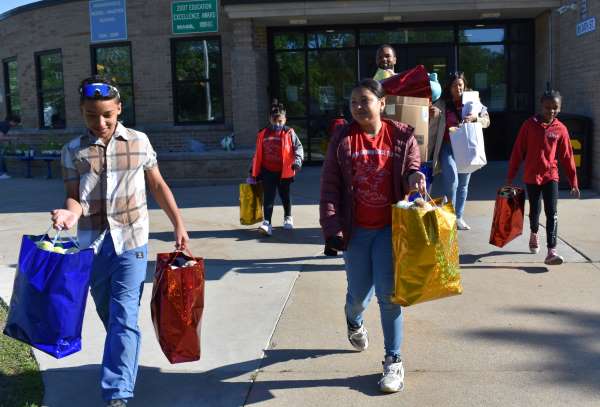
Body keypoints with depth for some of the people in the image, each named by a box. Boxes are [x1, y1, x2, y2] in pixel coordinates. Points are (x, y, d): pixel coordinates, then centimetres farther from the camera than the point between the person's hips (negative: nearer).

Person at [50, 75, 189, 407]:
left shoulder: (139, 142, 1)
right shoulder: (73, 151, 2)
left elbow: (158, 186, 9)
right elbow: (74, 196, 1)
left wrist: (178, 225, 7)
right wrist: (70, 213, -23)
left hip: (130, 242, -2)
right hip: (93, 244, 2)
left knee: (124, 318, -7)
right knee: (108, 315, 16)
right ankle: (124, 365, 41)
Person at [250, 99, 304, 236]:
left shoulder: (289, 133, -5)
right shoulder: (262, 134, 3)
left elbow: (298, 146, -7)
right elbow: (257, 154, 10)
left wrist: (298, 159, -27)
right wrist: (254, 171, 11)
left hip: (284, 171, -1)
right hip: (268, 171, 1)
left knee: (285, 195, 16)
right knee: (268, 197, -6)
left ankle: (288, 217, 37)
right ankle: (267, 223, -11)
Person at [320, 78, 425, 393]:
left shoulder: (402, 136, -2)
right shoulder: (342, 140, -3)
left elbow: (411, 169, 6)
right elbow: (330, 186, -3)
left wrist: (415, 176, -20)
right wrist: (332, 228, -11)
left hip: (390, 227, -1)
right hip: (356, 229, 1)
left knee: (388, 294, -2)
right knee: (359, 294, 11)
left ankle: (393, 360, 13)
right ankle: (354, 322, 49)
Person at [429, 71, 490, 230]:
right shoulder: (441, 104, -1)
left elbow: (487, 121, 8)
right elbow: (432, 128, 0)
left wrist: (476, 118, -12)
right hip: (448, 147, -3)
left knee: (463, 184, 9)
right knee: (452, 179, -20)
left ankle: (458, 217, 21)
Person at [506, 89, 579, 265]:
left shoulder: (561, 129, -2)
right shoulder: (530, 124, -5)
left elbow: (567, 157, 3)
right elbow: (518, 151, -2)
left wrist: (573, 182, 3)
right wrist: (510, 176, -2)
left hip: (551, 175, 0)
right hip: (531, 176, 0)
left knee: (552, 213, -9)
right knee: (534, 210, 15)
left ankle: (551, 252, -13)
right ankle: (534, 234, 45)